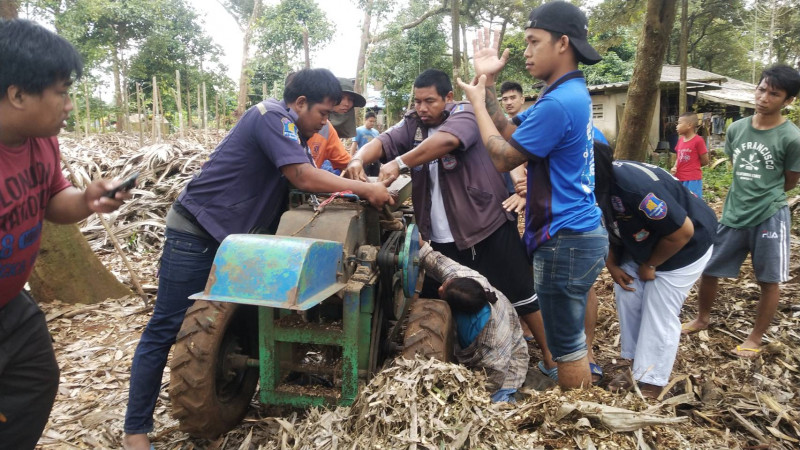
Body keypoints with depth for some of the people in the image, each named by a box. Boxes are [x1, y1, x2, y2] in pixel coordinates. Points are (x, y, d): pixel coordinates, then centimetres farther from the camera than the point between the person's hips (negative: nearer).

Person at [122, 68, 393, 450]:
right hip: (197, 233, -10)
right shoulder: (272, 116, -18)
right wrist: (364, 189, -20)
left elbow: (306, 178, 9)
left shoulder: (292, 131, 13)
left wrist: (352, 186, -5)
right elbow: (303, 177, -27)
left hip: (234, 235, 10)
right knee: (165, 330, -3)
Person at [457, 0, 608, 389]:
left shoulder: (558, 102, -23)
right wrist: (487, 84, 4)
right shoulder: (570, 93, 11)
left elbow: (503, 158, -14)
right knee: (570, 339, 24)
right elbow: (509, 132, 11)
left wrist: (476, 101, -3)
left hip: (565, 242, -11)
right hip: (578, 233, 11)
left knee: (567, 346, 4)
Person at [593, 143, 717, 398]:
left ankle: (650, 383, 8)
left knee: (659, 315, -5)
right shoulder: (596, 190, -15)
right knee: (626, 296, 5)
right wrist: (612, 265, -4)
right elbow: (606, 229, 5)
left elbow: (683, 231, -31)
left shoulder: (635, 187, -41)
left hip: (685, 247, -8)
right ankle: (636, 366, 20)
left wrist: (650, 266, -17)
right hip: (642, 246, 8)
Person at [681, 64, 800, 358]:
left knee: (769, 280, 8)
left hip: (770, 216, -4)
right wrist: (744, 196, 9)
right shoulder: (736, 129, 1)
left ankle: (756, 337, 24)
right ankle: (703, 318, 35)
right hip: (733, 214, 5)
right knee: (708, 269, 12)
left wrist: (764, 197, 10)